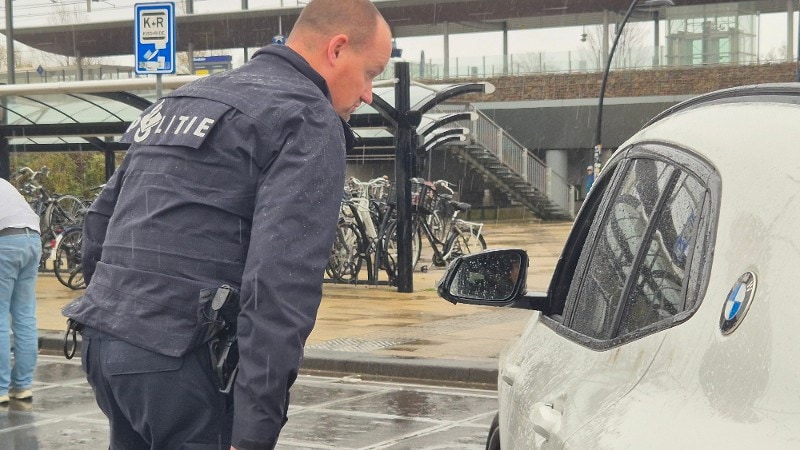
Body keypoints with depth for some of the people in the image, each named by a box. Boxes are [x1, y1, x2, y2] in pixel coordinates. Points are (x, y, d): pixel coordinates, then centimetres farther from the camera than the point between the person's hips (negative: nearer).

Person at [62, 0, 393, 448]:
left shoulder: (182, 99, 20)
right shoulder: (309, 118, -7)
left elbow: (102, 218, 24)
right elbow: (282, 284, -19)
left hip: (104, 343, 9)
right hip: (184, 360, -8)